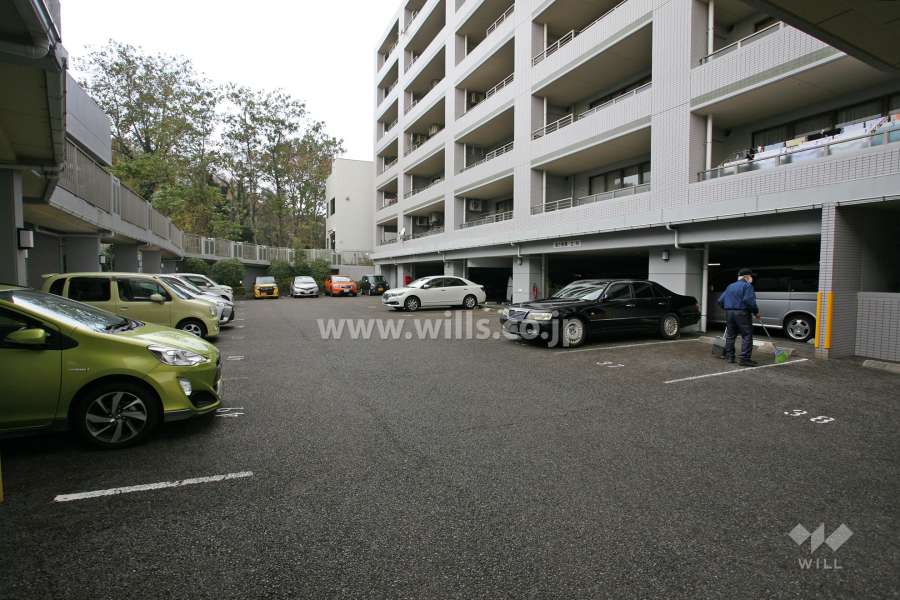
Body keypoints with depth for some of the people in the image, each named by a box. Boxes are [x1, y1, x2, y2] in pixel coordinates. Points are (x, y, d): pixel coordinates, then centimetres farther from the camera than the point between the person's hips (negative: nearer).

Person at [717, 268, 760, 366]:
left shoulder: (730, 286, 16)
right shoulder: (747, 286, -5)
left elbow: (720, 300, 12)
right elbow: (749, 300, -18)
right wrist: (756, 311, -8)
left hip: (729, 313, 7)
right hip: (742, 314, -7)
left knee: (730, 335, 13)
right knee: (747, 336, -3)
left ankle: (729, 356, 17)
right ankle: (745, 359, -7)